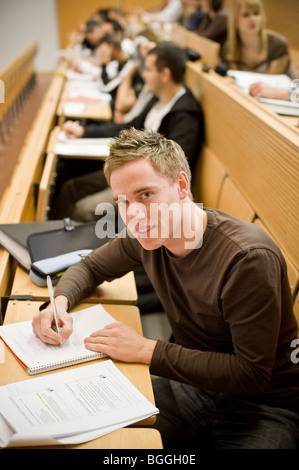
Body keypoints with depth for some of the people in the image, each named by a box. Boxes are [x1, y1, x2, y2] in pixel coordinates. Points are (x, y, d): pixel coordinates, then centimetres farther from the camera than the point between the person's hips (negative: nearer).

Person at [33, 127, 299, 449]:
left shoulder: (250, 258, -28)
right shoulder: (147, 234, -7)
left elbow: (252, 373, -24)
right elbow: (90, 267, 12)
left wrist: (148, 350, -25)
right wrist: (59, 302, -12)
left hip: (266, 405, -5)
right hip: (193, 382, 6)